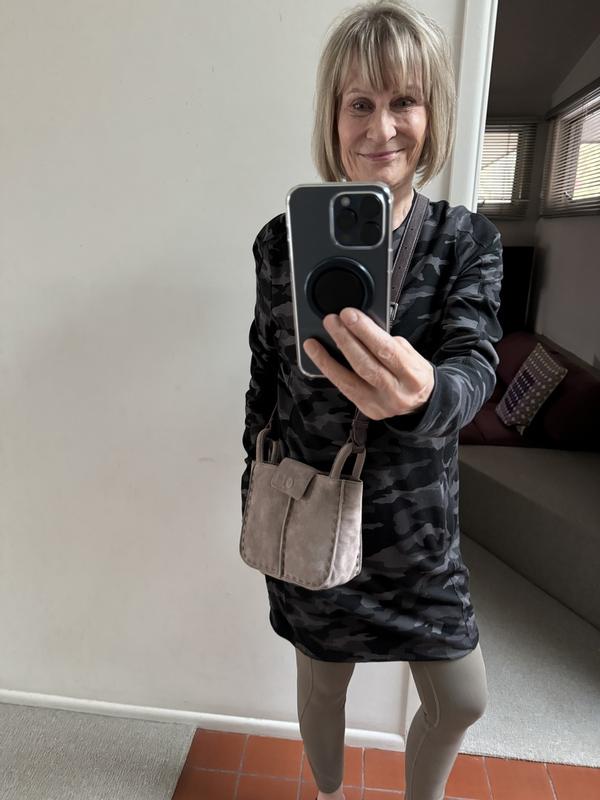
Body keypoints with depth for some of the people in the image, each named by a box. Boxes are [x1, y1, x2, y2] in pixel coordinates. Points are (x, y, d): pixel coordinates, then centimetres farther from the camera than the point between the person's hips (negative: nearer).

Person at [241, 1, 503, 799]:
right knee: (323, 679, 21)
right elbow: (265, 381, -1)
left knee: (462, 702, 18)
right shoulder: (283, 241, -8)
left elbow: (474, 366, -21)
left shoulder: (467, 241, -7)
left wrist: (425, 395, -45)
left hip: (417, 519, 2)